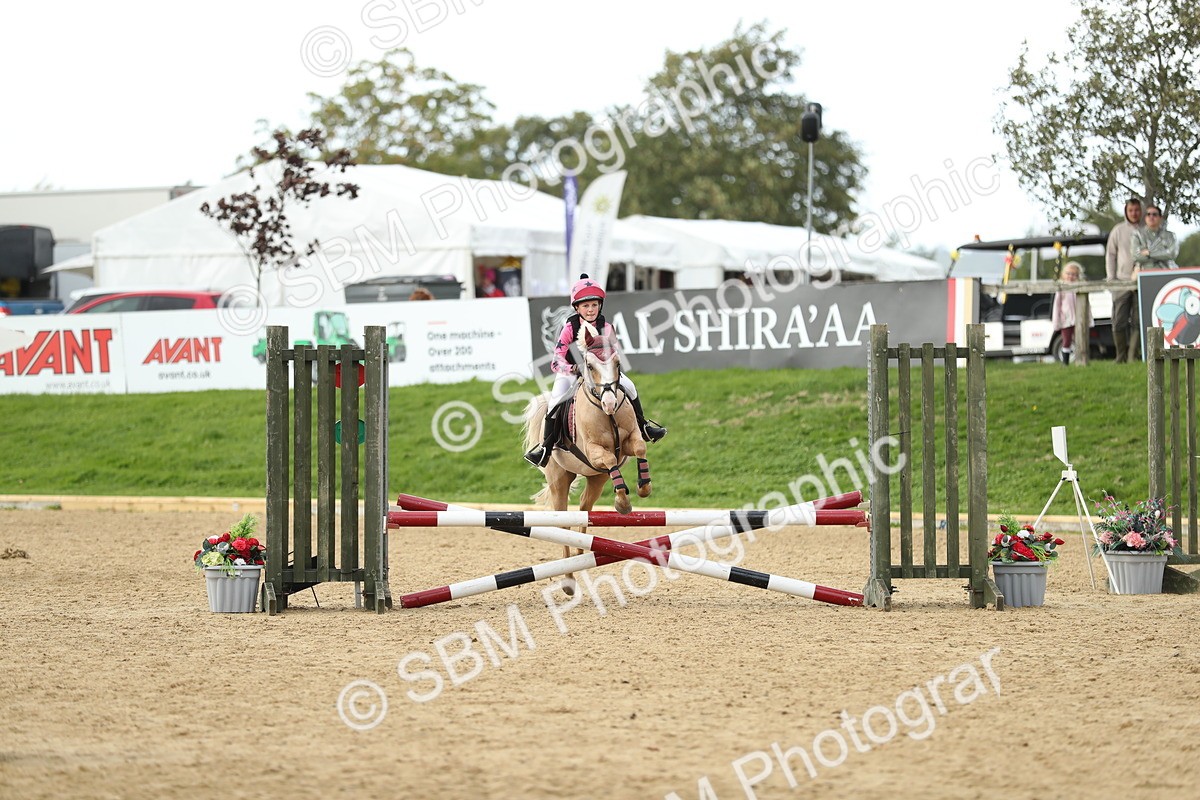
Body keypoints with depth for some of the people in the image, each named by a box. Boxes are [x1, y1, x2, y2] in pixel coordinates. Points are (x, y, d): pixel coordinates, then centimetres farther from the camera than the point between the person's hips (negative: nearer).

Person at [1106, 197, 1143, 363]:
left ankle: (1134, 356, -1)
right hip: (1122, 281, 1)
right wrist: (1111, 279, 3)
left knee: (1138, 322, -4)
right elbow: (1110, 255, 12)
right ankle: (1121, 357, 8)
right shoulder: (1118, 231, 8)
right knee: (1119, 321, -1)